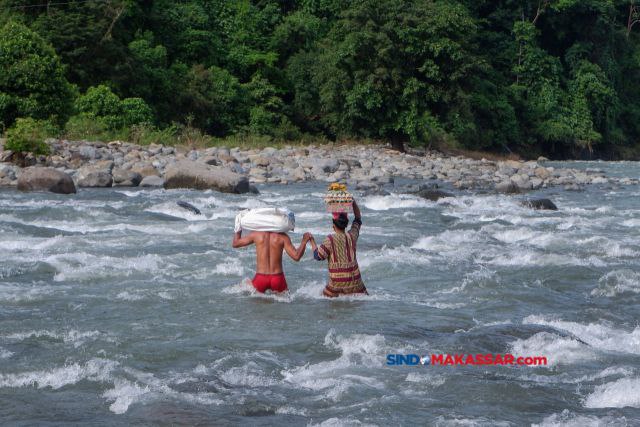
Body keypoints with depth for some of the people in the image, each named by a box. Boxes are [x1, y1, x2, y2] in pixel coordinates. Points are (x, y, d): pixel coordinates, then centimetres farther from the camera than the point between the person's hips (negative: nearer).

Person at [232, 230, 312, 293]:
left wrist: (239, 230, 28)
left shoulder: (256, 234, -1)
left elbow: (235, 244, 11)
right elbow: (296, 256, -6)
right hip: (277, 278, -1)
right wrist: (304, 242, 7)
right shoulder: (282, 236, -5)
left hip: (260, 278, 1)